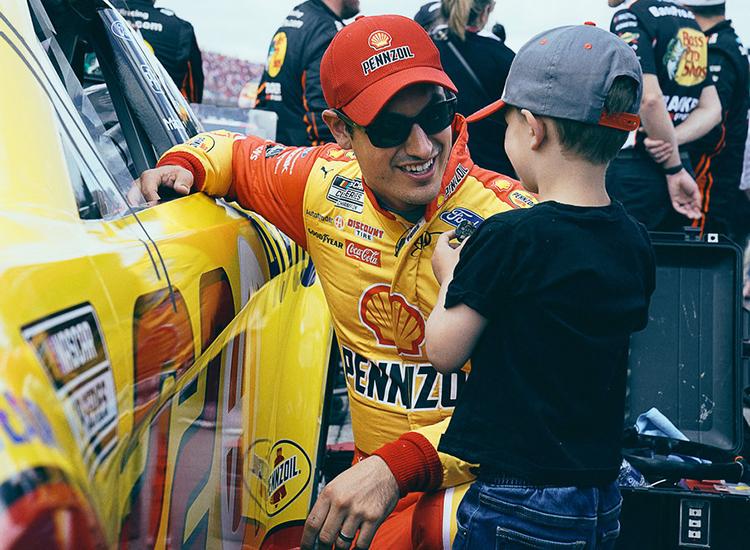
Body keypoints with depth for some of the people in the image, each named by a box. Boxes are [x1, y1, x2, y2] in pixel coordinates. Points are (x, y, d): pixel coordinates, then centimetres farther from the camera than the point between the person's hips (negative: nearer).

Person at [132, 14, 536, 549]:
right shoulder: (325, 185, -1)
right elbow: (233, 152, 21)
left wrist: (402, 463, -32)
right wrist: (186, 166, -1)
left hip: (473, 484, -5)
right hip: (374, 478, 6)